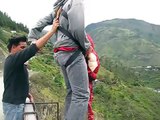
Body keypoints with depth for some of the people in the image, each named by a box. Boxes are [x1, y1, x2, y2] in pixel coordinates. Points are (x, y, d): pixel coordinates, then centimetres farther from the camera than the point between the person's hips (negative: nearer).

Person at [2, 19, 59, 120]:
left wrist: (26, 93, 10)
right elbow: (34, 48, -26)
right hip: (13, 103, -10)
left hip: (17, 102, 10)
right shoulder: (13, 58, -17)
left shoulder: (15, 61, 15)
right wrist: (52, 30, -24)